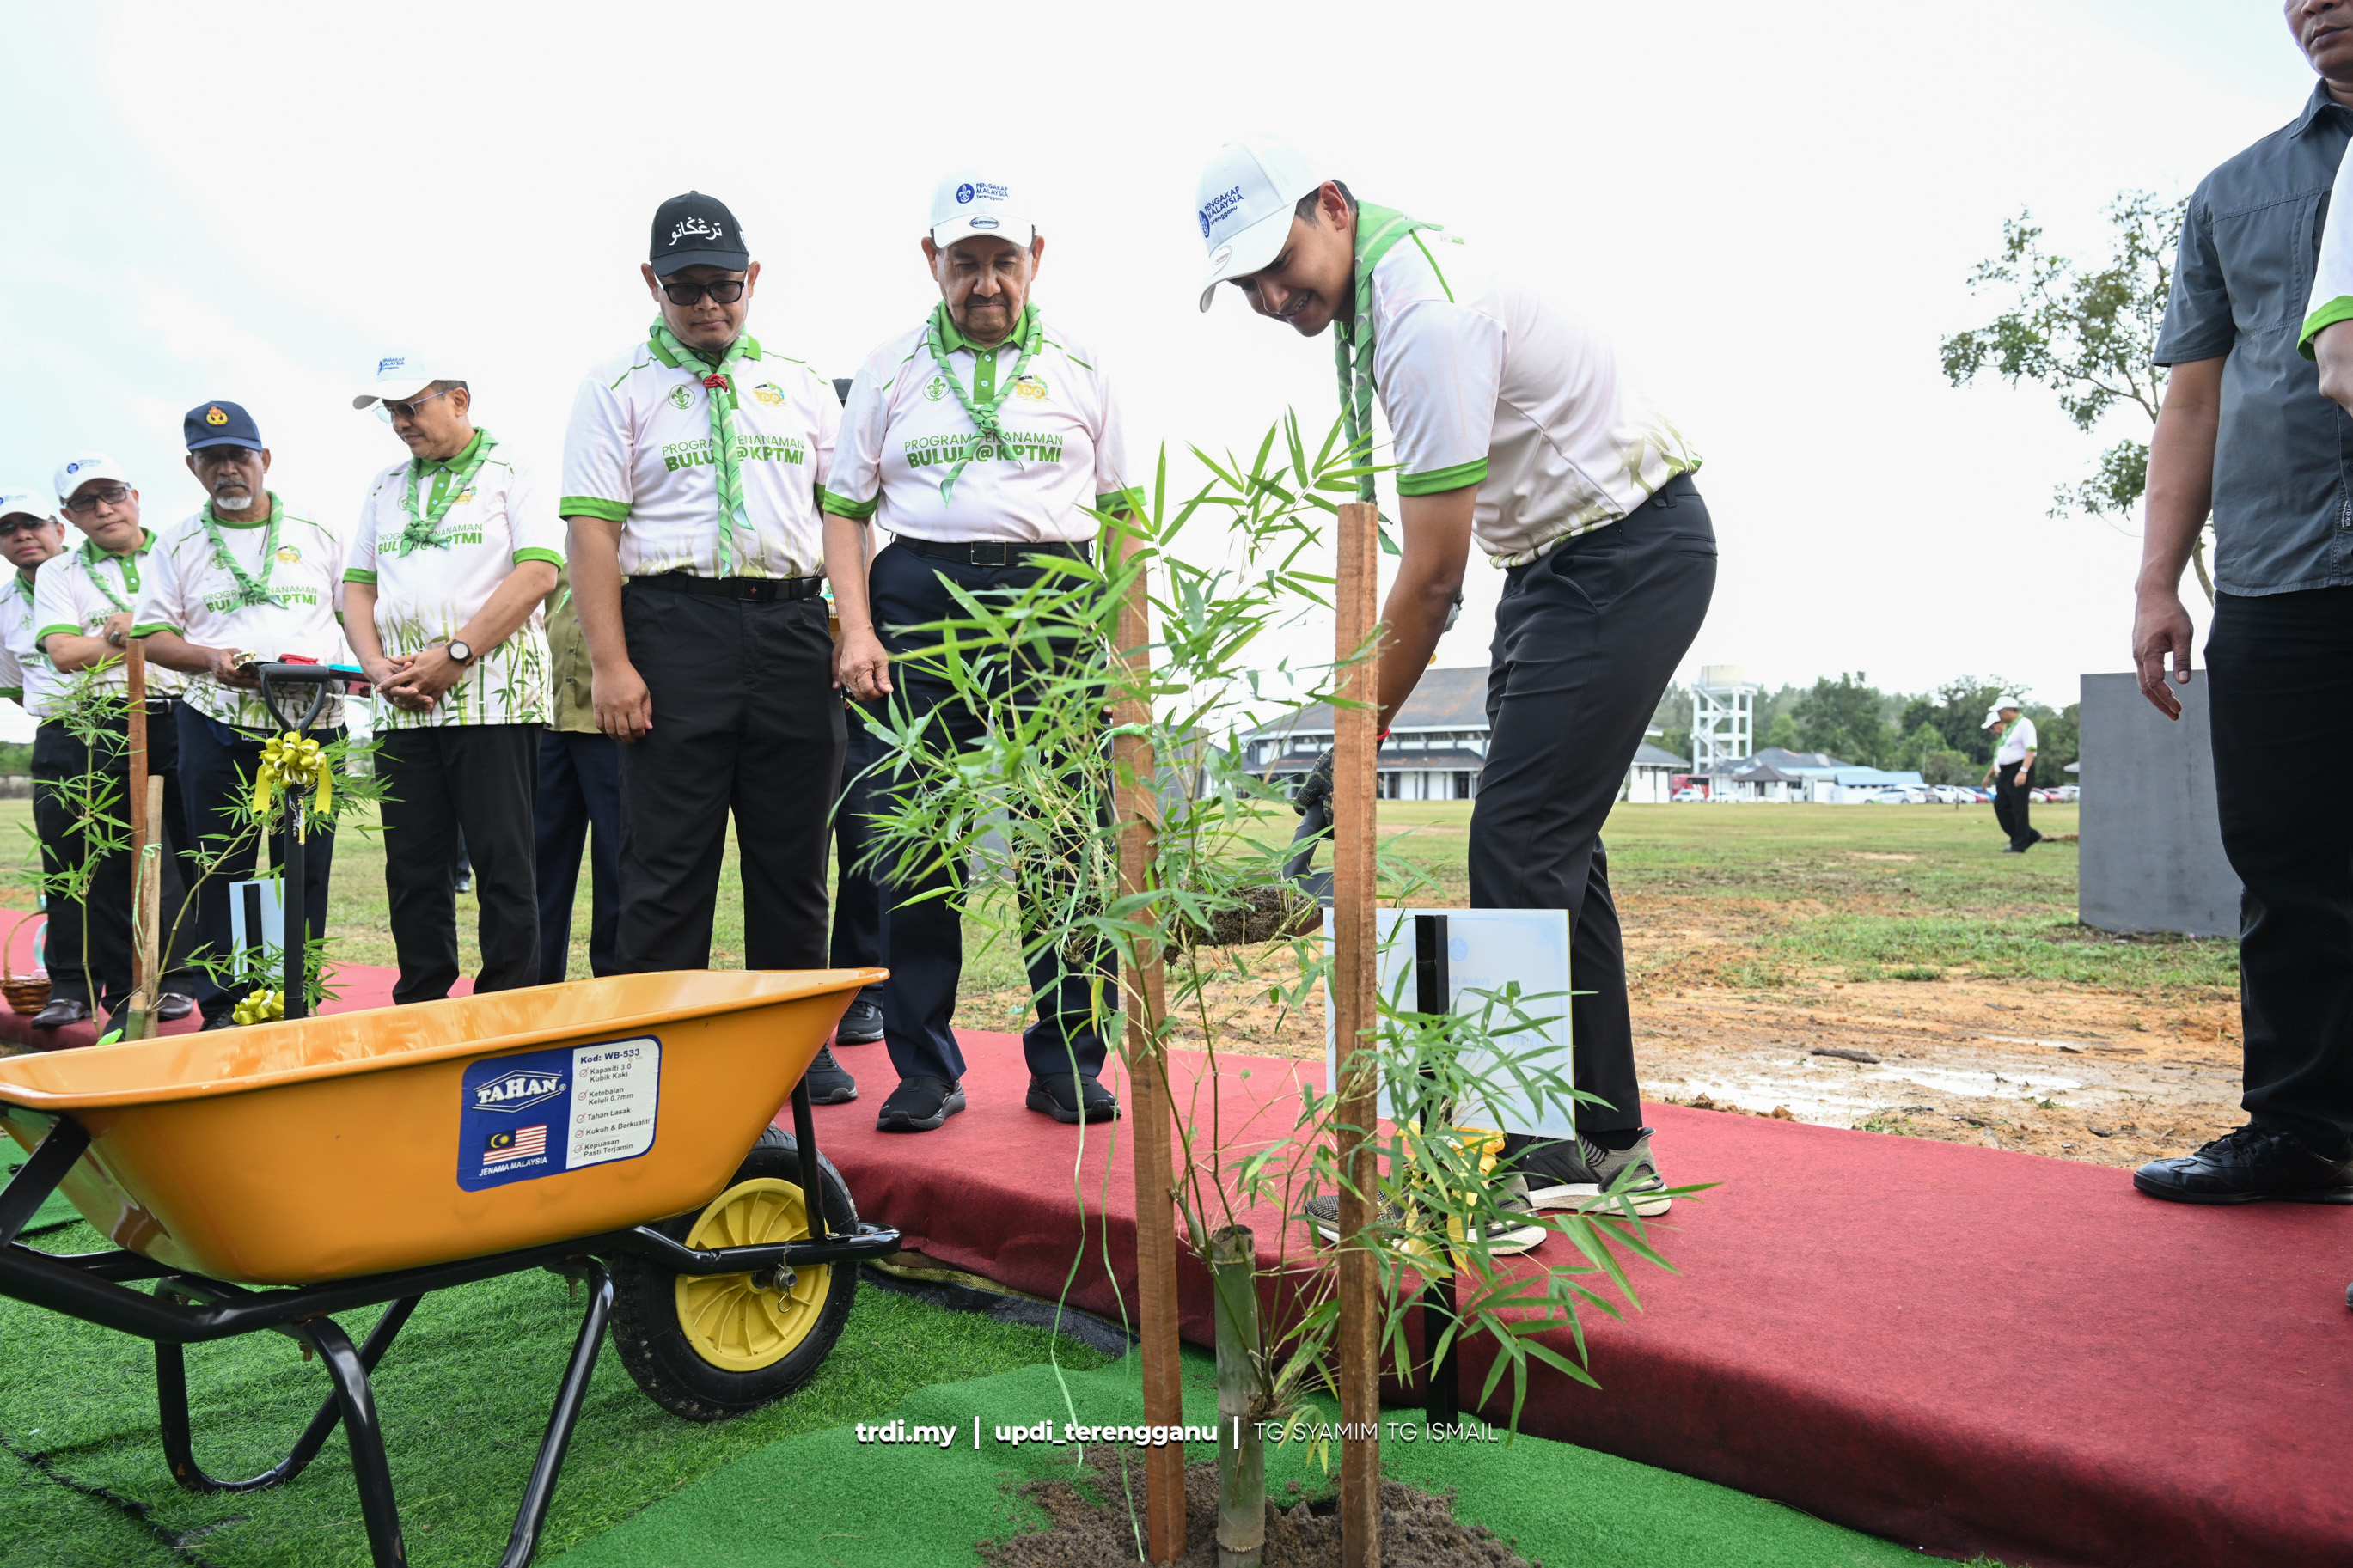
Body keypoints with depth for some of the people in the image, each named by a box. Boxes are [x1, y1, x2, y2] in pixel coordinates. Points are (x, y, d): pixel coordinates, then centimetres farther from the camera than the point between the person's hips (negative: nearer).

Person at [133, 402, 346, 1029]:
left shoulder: (318, 535, 11)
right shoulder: (178, 543, 11)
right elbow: (151, 635, 7)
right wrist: (212, 660, -12)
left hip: (313, 725, 0)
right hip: (218, 728, 0)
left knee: (307, 870, 0)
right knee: (223, 869, 1)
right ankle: (224, 1006, 9)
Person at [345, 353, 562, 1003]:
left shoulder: (510, 470, 4)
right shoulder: (385, 487, 21)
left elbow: (538, 572, -9)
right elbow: (358, 586, 20)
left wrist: (454, 655, -14)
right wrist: (377, 666, 1)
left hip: (492, 691, -5)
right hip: (402, 703, 6)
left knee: (501, 861, -5)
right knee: (412, 864, 6)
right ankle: (420, 1013, 15)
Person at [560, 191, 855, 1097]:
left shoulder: (800, 385, 17)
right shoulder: (618, 387, 8)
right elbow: (591, 531, 0)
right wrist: (610, 663, -10)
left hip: (792, 623, 3)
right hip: (676, 624, -2)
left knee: (794, 852, 6)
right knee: (669, 859, -1)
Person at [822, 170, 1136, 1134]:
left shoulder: (1080, 367, 14)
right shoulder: (891, 368, 13)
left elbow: (1120, 507, 15)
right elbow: (844, 507, 11)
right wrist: (856, 629, -2)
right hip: (920, 598, 0)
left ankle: (1067, 1067, 9)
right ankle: (925, 1071, 10)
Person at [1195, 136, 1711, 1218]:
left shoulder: (1427, 315, -25)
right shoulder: (1374, 284, 7)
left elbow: (1434, 576, -24)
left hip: (1629, 554, -10)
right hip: (1561, 553, 10)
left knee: (1520, 840, -15)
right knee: (1553, 843, 8)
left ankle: (1531, 1160, -9)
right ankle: (1608, 1150, 16)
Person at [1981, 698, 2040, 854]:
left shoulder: (2024, 724, -10)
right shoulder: (2008, 728, 17)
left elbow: (2031, 751, -20)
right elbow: (1999, 756, 23)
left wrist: (2023, 772, -29)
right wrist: (1989, 774, 24)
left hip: (2019, 772, -9)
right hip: (2005, 773, 9)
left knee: (2019, 809, -4)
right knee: (2001, 806, 7)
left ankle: (2019, 845, 3)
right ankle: (2030, 836, 16)